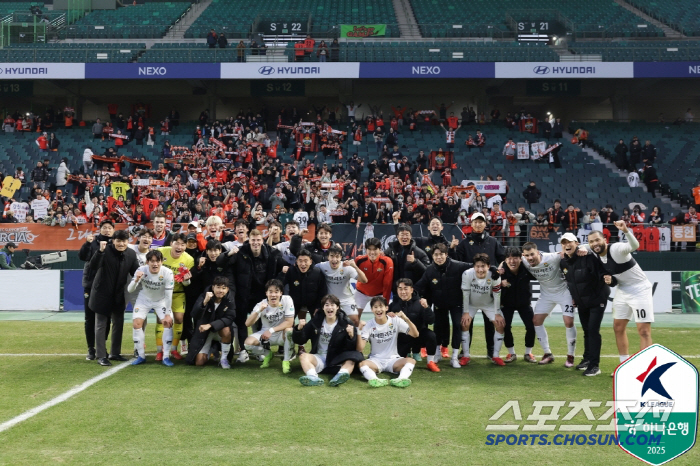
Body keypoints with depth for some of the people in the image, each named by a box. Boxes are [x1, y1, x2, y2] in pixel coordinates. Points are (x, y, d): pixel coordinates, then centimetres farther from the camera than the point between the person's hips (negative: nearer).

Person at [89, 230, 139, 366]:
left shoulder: (131, 254, -4)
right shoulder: (106, 251, -17)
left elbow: (135, 271, -5)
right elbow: (93, 266, -27)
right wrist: (100, 251, -40)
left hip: (118, 295, 5)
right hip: (102, 293, -5)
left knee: (118, 324, 13)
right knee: (101, 325, 1)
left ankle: (115, 353, 26)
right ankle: (101, 355, 7)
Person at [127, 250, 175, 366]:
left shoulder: (168, 273, -27)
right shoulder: (141, 270, -23)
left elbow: (168, 296, -22)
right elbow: (130, 290, -21)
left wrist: (168, 314, -21)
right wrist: (136, 280, -41)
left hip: (161, 301, -1)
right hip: (144, 299, 1)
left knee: (169, 323, -17)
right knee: (137, 323, -12)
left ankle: (166, 357, -6)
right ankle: (141, 356, 3)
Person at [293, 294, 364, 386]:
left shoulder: (344, 323, 0)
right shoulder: (316, 321, 5)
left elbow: (351, 348, -3)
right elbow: (299, 341, 7)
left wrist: (351, 336, -24)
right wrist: (299, 329, -13)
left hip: (337, 359, -1)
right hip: (319, 357, 2)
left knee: (351, 360, -29)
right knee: (303, 356, -25)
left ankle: (339, 377, -58)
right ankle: (313, 378, -52)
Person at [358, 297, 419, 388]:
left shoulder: (395, 321, -1)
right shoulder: (369, 326, -1)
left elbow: (415, 334, -8)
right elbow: (360, 348, -9)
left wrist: (406, 319, -22)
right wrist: (359, 331, -22)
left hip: (393, 359, 1)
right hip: (375, 360, 0)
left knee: (411, 360, -29)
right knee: (362, 364, -33)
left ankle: (401, 379, -55)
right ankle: (376, 380, -57)